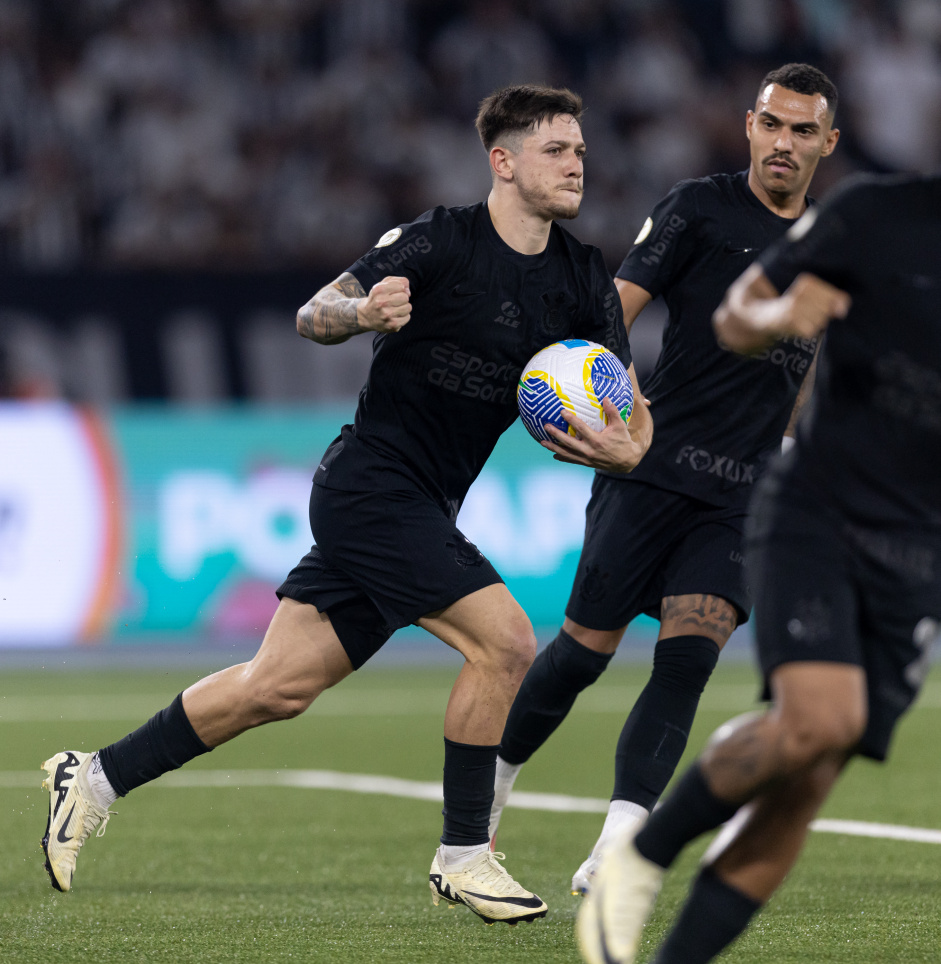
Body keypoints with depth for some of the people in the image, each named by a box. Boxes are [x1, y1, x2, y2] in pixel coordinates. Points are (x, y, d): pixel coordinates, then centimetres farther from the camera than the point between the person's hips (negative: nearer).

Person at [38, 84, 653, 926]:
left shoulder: (585, 279, 6)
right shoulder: (441, 241, -12)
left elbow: (631, 410, 6)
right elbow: (312, 317, -12)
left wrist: (626, 447, -17)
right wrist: (361, 311, -35)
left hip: (419, 508, 7)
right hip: (373, 483, -7)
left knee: (278, 685, 7)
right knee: (505, 640, -17)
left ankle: (96, 778, 19)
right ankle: (462, 857, -6)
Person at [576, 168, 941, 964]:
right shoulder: (877, 215, -4)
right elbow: (734, 320, 3)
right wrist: (777, 315, -20)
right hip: (814, 511, -3)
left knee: (803, 790, -5)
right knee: (820, 717, -26)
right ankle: (643, 855, -2)